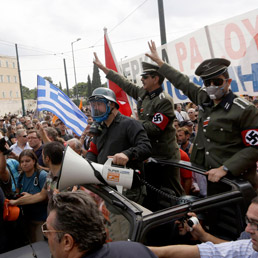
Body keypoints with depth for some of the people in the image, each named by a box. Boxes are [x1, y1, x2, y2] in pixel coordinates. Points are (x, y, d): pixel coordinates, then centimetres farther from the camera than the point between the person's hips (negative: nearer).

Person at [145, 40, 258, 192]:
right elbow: (182, 82, 16)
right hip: (208, 176, 6)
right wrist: (159, 61, 23)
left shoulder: (244, 110, -13)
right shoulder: (204, 98, 5)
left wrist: (224, 169, -21)